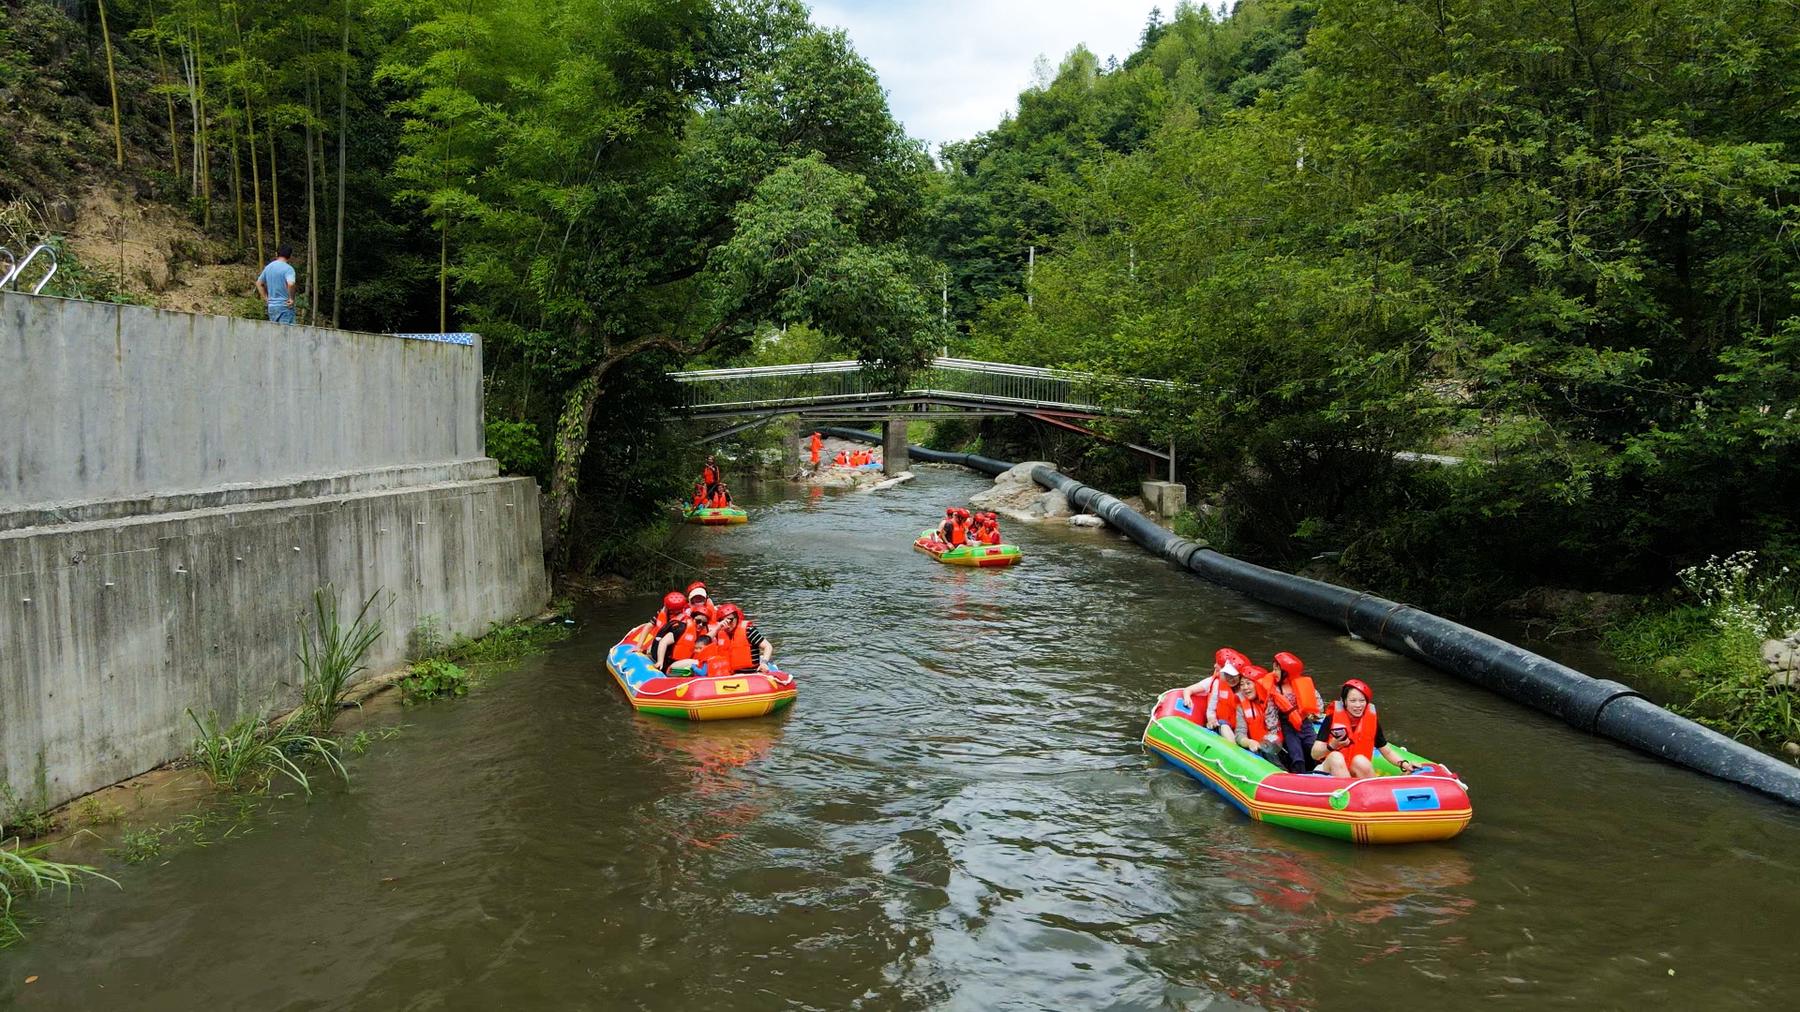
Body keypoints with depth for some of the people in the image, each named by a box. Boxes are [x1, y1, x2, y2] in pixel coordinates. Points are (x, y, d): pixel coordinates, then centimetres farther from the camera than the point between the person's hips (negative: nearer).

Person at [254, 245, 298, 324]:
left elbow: (259, 283, 21)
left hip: (271, 306, 7)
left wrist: (266, 298, 19)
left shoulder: (268, 267, 11)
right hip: (284, 306, -7)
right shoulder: (288, 268, -12)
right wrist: (291, 298, -16)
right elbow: (290, 284, -30)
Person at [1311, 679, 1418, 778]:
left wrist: (1404, 764, -9)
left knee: (1360, 760, -31)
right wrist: (1331, 746, -29)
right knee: (1335, 757, -33)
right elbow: (1315, 754, -10)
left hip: (1359, 773, 1)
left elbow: (1388, 752, 9)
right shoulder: (1332, 719, -8)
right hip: (1333, 769, -1)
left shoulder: (1371, 721, 0)